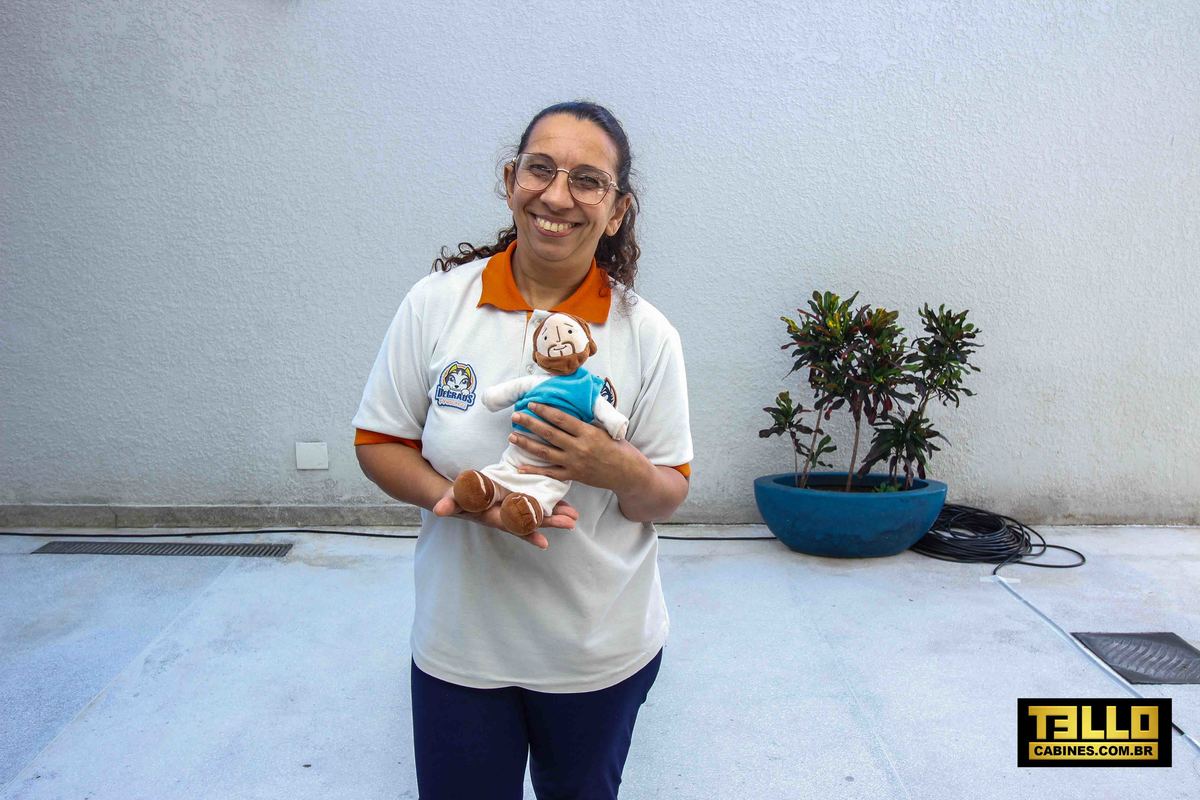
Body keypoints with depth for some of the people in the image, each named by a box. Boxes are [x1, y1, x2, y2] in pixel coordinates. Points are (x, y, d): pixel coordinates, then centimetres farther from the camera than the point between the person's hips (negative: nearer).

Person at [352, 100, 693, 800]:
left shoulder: (648, 336, -10)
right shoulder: (438, 302, -9)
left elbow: (669, 495, -4)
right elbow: (379, 442, -3)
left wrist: (622, 469, -26)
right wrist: (458, 497, -21)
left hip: (603, 649, 1)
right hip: (459, 643, 0)